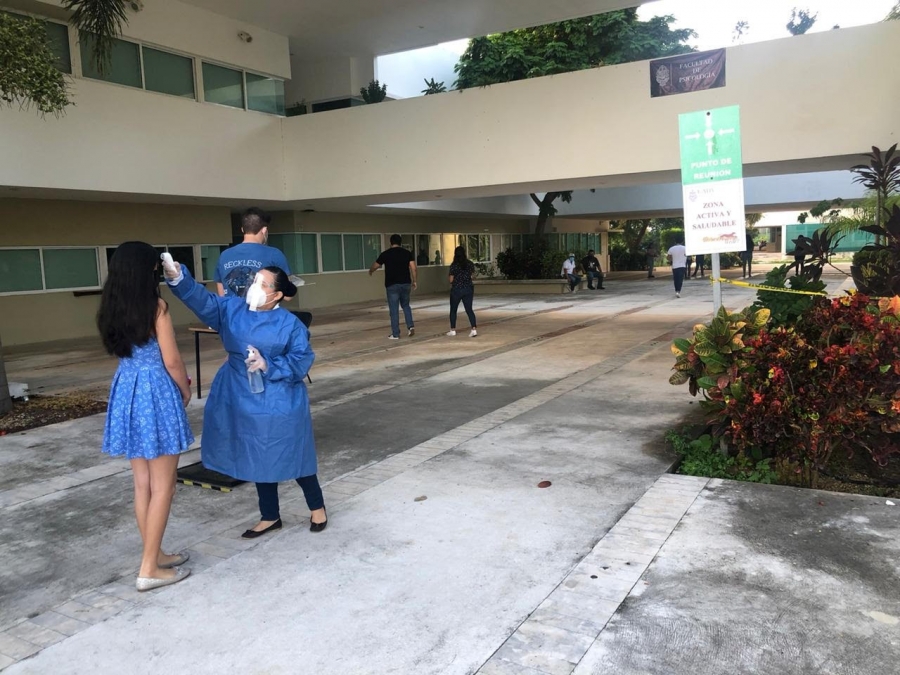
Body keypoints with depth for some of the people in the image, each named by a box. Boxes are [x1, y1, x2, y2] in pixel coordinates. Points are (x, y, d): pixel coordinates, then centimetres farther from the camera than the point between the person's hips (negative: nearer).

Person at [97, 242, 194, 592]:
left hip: (125, 390, 7)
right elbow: (171, 360, -12)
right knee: (162, 486, 2)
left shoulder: (111, 309, 6)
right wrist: (185, 389, 8)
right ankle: (149, 569, 6)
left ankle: (154, 555, 27)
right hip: (157, 394, -7)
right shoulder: (156, 307, -14)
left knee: (142, 484, 15)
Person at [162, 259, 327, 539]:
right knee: (259, 460, 15)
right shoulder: (231, 309, 0)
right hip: (244, 400, 5)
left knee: (293, 457, 7)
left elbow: (302, 361, -10)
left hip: (280, 403, -4)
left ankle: (317, 507, 30)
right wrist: (178, 278, -30)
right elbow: (202, 300, -13)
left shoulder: (290, 324, -12)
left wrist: (269, 365, -23)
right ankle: (270, 516, 32)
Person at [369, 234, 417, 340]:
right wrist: (414, 281, 10)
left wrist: (370, 271, 33)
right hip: (405, 283, 3)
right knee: (406, 305, 21)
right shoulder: (407, 253, 3)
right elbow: (414, 268, -2)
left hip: (392, 285, -3)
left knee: (394, 310, 2)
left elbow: (375, 266, 11)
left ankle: (395, 334, 4)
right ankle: (410, 326, 5)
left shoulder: (385, 254, -2)